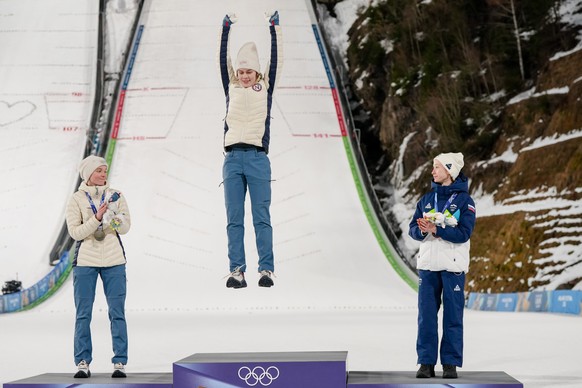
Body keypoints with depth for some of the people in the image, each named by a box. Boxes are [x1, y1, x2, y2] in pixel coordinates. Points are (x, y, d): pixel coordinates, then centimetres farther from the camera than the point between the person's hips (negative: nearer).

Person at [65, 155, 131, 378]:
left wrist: (114, 214, -19)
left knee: (117, 312, -1)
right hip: (85, 261, -1)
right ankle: (82, 362, 9)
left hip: (114, 261, 1)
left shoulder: (116, 196, 5)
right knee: (83, 314, 2)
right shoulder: (77, 199, 0)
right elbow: (75, 232, -8)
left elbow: (126, 228, 0)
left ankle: (120, 362, 3)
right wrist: (97, 218, -19)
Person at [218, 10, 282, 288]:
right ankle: (236, 270, 0)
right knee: (234, 219, 0)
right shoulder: (231, 88, 16)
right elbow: (223, 60, 12)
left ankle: (266, 269, -5)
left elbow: (275, 59, 8)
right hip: (233, 158, 2)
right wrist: (226, 28, 8)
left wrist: (274, 27, 6)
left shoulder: (265, 88, 12)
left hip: (258, 158, -2)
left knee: (262, 217, -4)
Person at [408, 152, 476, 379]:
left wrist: (436, 230, -22)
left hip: (452, 266, -4)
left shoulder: (464, 200, -2)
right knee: (426, 315, 3)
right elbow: (413, 229, 7)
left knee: (453, 316, 0)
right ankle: (426, 362, 8)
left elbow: (463, 233, -12)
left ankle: (450, 364, 7)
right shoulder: (427, 199, 11)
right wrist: (422, 230, -15)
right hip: (428, 264, 4)